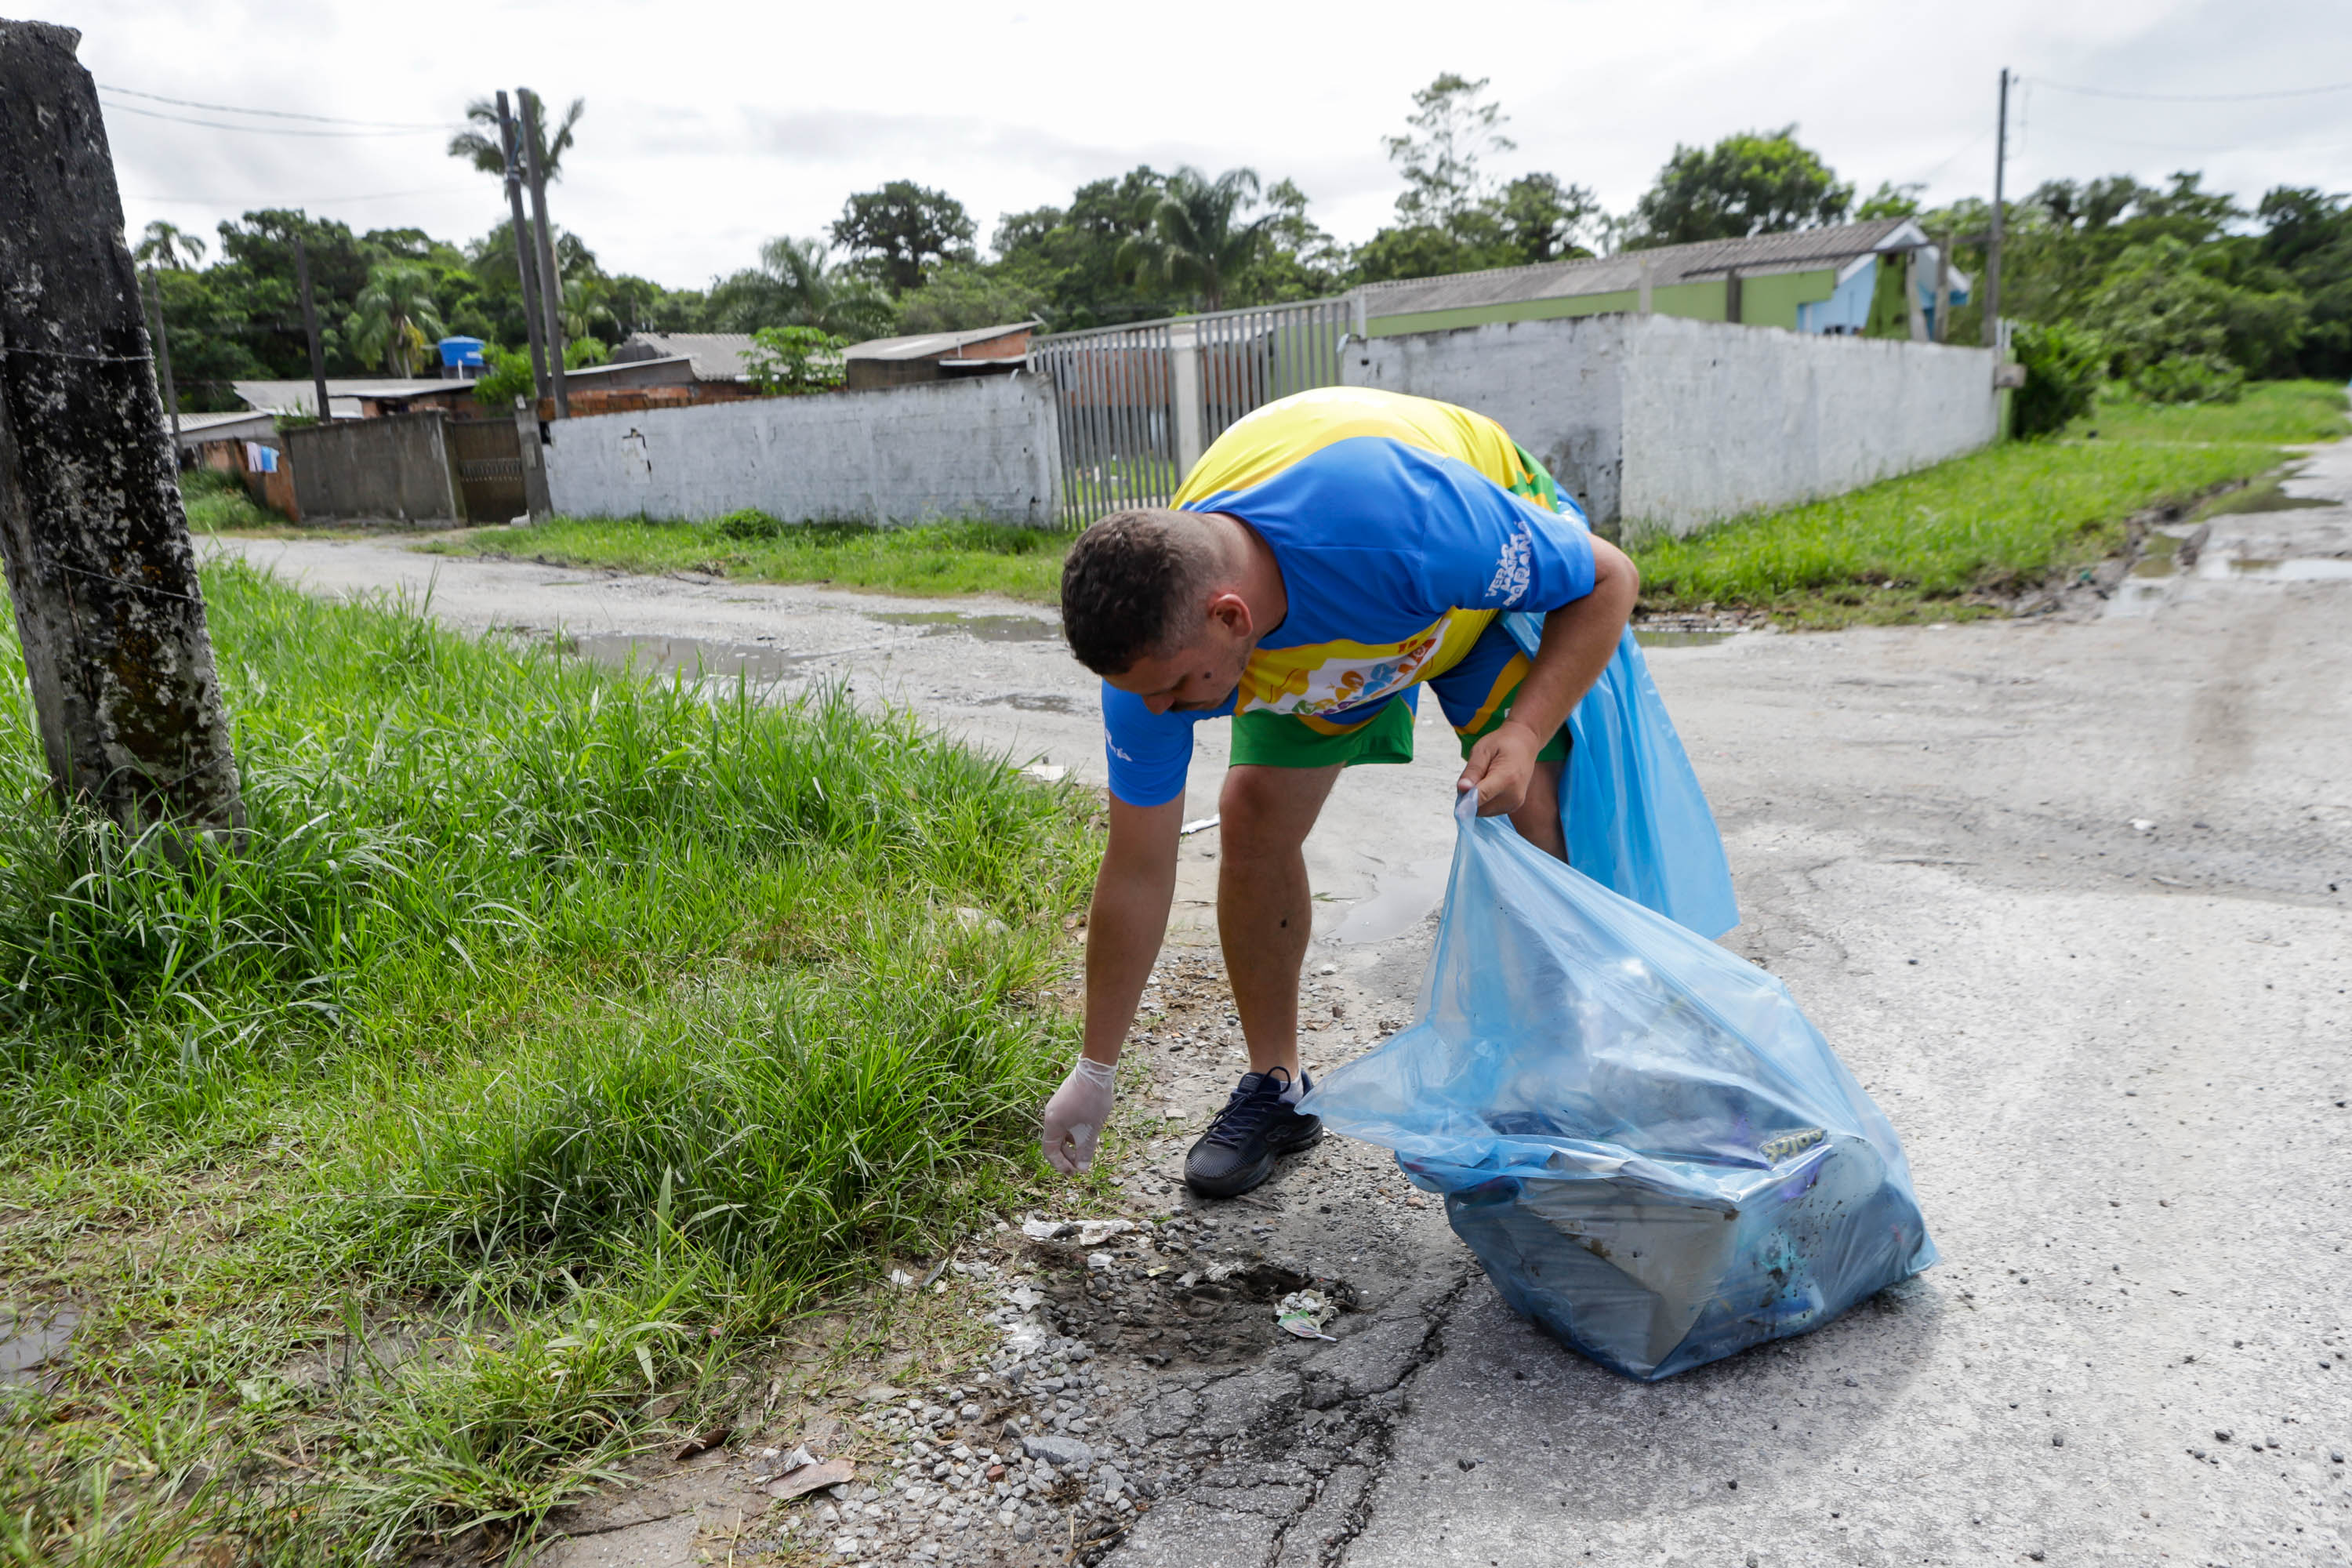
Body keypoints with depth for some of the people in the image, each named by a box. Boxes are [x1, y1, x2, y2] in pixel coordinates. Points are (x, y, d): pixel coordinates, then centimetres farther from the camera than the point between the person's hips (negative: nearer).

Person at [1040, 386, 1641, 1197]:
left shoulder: (1401, 525, -46)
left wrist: (1524, 734, -42)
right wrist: (1095, 1071, -12)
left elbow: (1610, 579, -27)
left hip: (1506, 568, -2)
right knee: (1253, 818, -10)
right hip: (1314, 624, 3)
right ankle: (1276, 1088, 8)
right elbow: (1137, 871, -19)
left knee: (1523, 815, -20)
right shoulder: (1156, 631, -30)